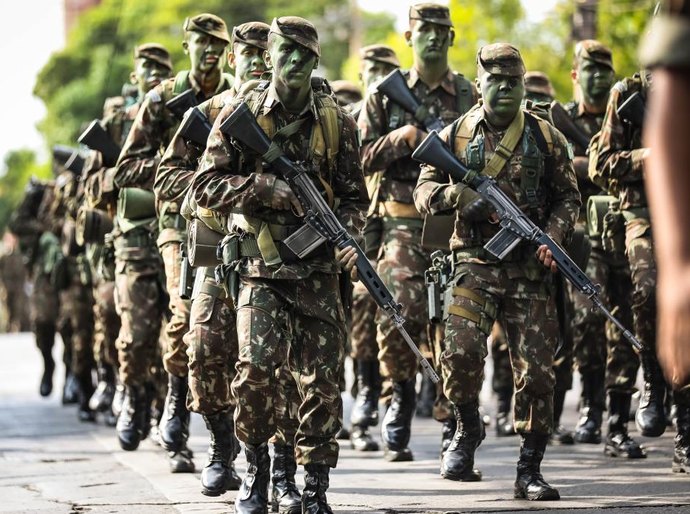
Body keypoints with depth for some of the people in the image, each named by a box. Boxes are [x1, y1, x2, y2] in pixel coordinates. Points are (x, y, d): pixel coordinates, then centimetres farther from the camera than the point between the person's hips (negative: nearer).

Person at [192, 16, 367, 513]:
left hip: (318, 268, 2)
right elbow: (206, 186, -3)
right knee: (256, 367, -17)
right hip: (261, 267, -2)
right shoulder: (241, 115, -1)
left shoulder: (336, 121, 5)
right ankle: (256, 467, 6)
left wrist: (347, 231, -10)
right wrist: (264, 187, -16)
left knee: (321, 379, 1)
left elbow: (354, 196, 10)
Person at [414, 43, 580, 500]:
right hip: (476, 263, -1)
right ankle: (468, 429, 8)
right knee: (462, 351, -21)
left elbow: (568, 197, 12)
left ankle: (530, 471, 11)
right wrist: (457, 195, -14)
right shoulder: (456, 136, 7)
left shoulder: (546, 138, 7)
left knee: (536, 369, -1)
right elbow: (424, 189, 8)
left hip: (530, 269, 1)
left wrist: (553, 239, -6)